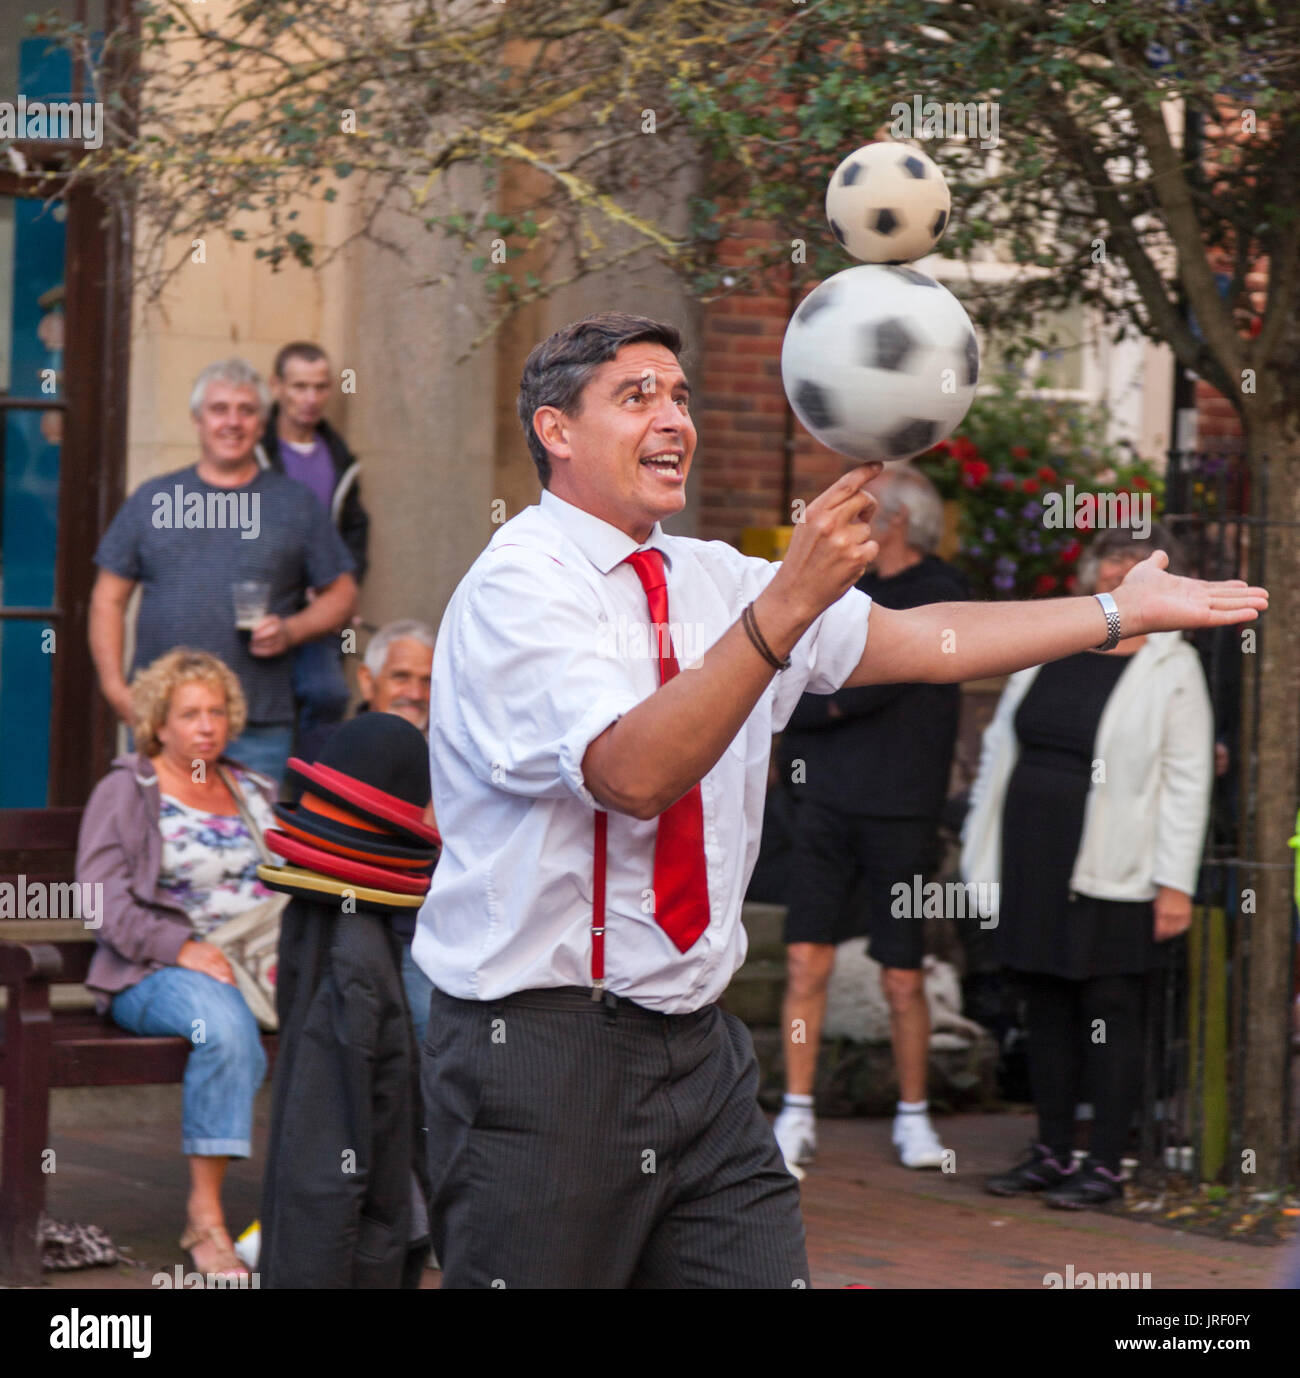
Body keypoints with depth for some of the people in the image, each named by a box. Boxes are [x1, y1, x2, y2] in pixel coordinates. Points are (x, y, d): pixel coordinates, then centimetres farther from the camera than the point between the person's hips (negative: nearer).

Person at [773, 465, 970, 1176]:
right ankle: (796, 1120, 1)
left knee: (903, 979, 2)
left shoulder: (942, 597, -5)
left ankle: (913, 1117, 18)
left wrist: (815, 702, -4)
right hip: (828, 804, 4)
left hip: (901, 815, -4)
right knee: (807, 963, -3)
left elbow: (872, 682, -15)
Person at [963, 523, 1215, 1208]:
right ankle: (1051, 1152, 18)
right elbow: (1002, 747, 18)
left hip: (1111, 870, -5)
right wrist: (984, 852, 14)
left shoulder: (1172, 669, -3)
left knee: (1110, 1011, -2)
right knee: (1047, 1007, 9)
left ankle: (1105, 1164, 4)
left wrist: (1175, 882, -12)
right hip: (1034, 862, 5)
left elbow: (1187, 783, -6)